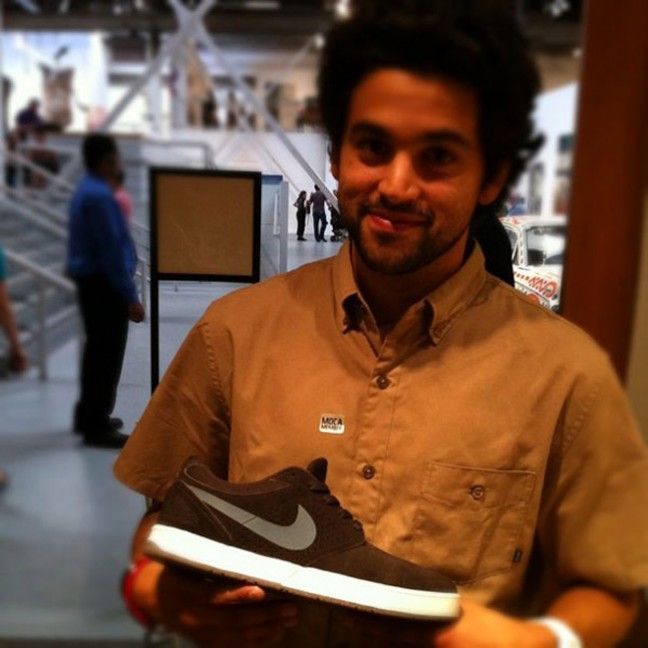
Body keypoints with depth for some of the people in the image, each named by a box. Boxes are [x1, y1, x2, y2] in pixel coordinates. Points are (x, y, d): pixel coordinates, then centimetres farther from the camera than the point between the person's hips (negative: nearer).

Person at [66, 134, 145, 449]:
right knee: (108, 354, -3)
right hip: (104, 284, -11)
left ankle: (88, 416, 32)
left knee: (97, 349, 19)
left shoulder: (86, 190, 13)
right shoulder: (100, 196, -19)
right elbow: (112, 250, -23)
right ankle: (96, 428, 6)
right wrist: (130, 297, -21)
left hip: (91, 281, 11)